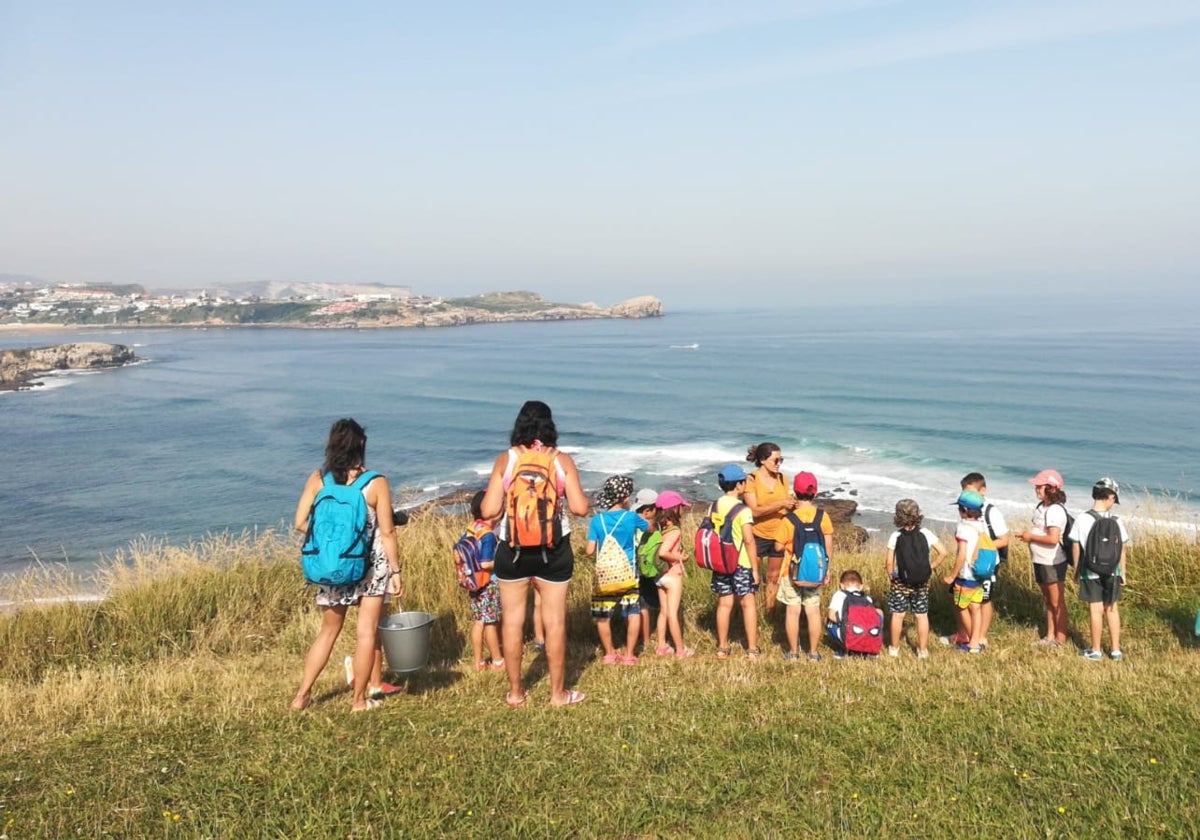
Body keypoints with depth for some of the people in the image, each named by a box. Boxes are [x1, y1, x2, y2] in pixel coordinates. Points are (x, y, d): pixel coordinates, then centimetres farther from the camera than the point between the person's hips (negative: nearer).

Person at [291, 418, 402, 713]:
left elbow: (300, 523, -4)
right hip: (370, 566, -3)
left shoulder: (317, 479, -5)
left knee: (328, 631, 19)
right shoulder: (376, 483, -11)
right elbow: (387, 533, -10)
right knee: (366, 633, 8)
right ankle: (359, 700, 16)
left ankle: (302, 696, 21)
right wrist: (396, 571, -2)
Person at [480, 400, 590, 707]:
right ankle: (558, 693, 22)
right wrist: (571, 496, 13)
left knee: (512, 621, 12)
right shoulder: (561, 459, -5)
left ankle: (515, 693, 22)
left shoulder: (505, 459, -4)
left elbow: (488, 510, -7)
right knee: (554, 622, 10)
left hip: (512, 549, 1)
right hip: (554, 549, 0)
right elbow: (580, 508, -8)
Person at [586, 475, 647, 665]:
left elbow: (590, 551, -6)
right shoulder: (631, 517, -5)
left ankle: (610, 654, 20)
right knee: (633, 613, 12)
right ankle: (629, 654, 14)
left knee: (602, 616, 14)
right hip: (628, 575, 0)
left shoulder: (597, 520, -6)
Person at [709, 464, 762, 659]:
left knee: (724, 603, 12)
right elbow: (749, 541, -17)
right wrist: (755, 568, -12)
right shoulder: (743, 510, -14)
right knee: (748, 603, 4)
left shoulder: (714, 507, 4)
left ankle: (722, 648, 16)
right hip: (741, 563, -5)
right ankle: (752, 649, 6)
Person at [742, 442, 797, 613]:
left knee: (774, 577, 13)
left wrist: (793, 504, -15)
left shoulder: (782, 479, 2)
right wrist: (781, 504, -26)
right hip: (757, 536, -5)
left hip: (779, 536, 5)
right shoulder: (751, 480, -12)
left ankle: (769, 615, 24)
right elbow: (754, 511, -19)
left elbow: (787, 505, 7)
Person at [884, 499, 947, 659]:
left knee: (898, 615, 11)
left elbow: (889, 563, -11)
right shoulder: (926, 534, -7)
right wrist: (932, 567, 5)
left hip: (901, 582, -1)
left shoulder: (895, 536, -11)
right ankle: (923, 650, 21)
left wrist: (891, 577, 4)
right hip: (922, 583, 2)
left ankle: (894, 648, 23)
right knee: (921, 616, 12)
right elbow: (943, 553, -7)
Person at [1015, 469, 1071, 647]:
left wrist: (1031, 537, -17)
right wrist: (1027, 534, 0)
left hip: (1053, 563, -9)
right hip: (1041, 561, 9)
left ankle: (1060, 639, 15)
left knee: (1056, 602, 3)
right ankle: (1050, 636, 27)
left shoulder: (1055, 510, -21)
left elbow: (1053, 538, -29)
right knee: (1047, 600, 17)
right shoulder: (1041, 507, 8)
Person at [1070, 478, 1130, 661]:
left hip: (1090, 573, -2)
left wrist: (1076, 571, 7)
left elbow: (1076, 548, -6)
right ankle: (1115, 650, 21)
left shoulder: (1082, 520, -12)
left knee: (1095, 610, 6)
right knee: (1112, 609, 14)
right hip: (1112, 572, 2)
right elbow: (1122, 549, -2)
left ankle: (1095, 651, 16)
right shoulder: (1116, 521, -8)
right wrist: (1123, 572, 10)